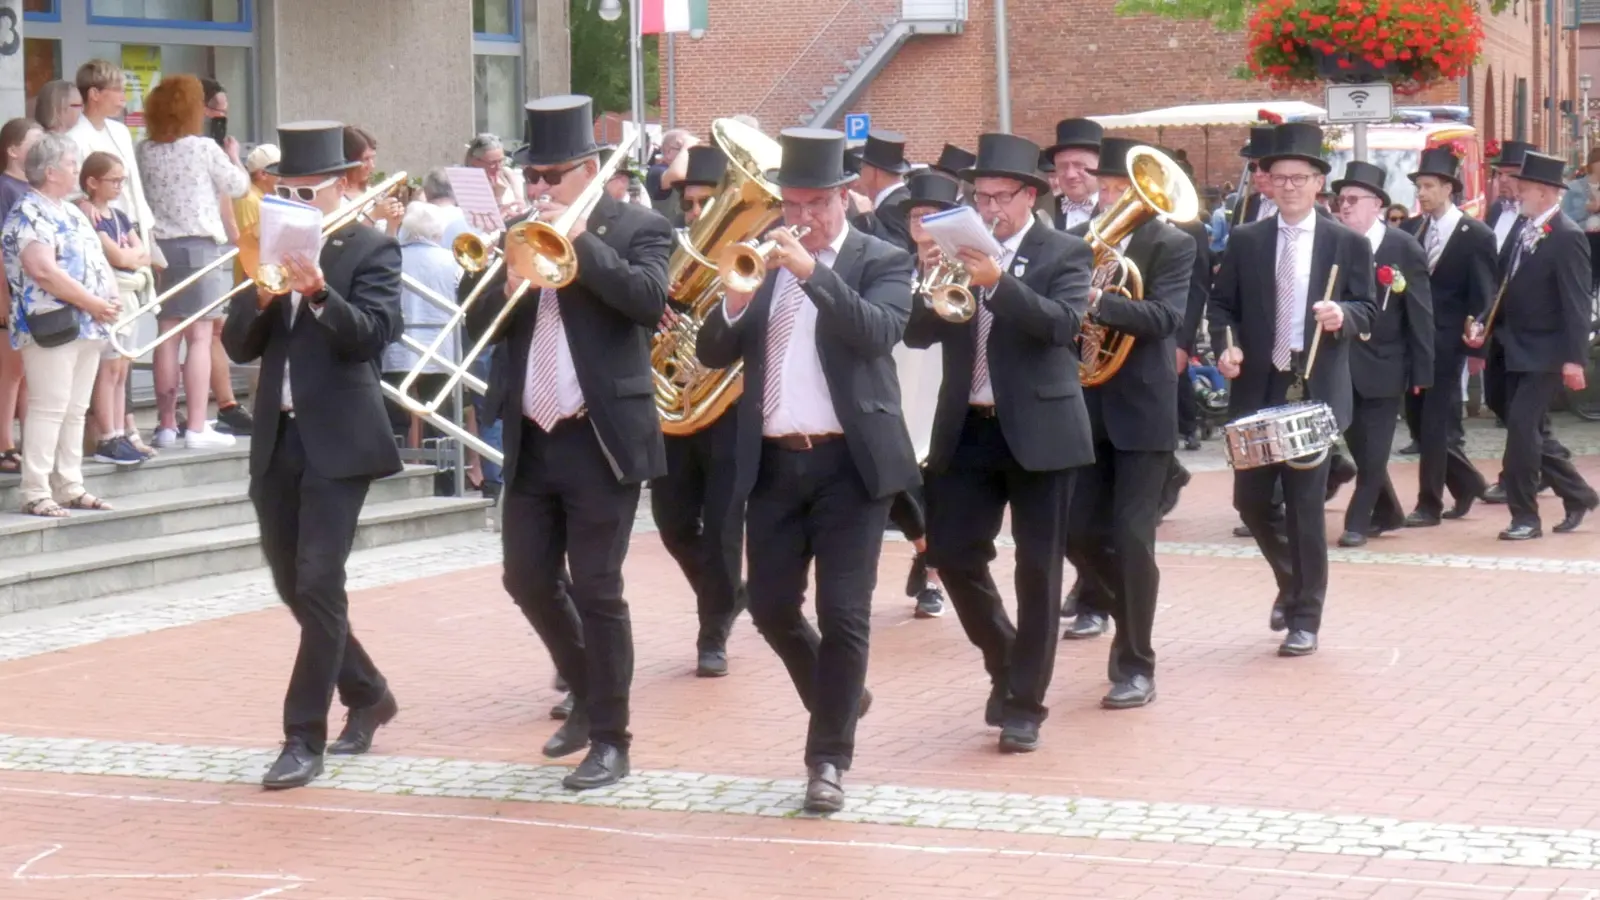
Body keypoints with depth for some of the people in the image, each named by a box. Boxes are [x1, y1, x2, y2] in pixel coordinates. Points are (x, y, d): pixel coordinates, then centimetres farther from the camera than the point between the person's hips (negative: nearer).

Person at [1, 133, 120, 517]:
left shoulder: (71, 212, 19)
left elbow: (97, 261, 23)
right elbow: (43, 270, -23)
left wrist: (110, 299, 2)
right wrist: (93, 304, -18)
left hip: (87, 326, 9)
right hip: (53, 327, -9)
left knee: (75, 410, 11)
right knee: (49, 409, -10)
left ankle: (70, 487, 16)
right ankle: (36, 493, -9)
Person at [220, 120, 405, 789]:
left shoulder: (371, 249, -2)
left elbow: (373, 334, -14)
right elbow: (238, 347, 7)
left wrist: (318, 292, -27)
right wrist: (261, 295, -11)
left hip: (338, 440, -6)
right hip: (277, 438, 6)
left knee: (319, 585, -11)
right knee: (292, 585, 12)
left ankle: (305, 738, -8)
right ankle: (367, 695, 31)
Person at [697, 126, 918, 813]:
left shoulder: (882, 262, -1)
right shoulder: (762, 260, 9)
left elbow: (879, 332, -20)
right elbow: (713, 355, 4)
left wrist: (813, 271, -28)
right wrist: (735, 302, -16)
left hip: (850, 461, -4)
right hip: (773, 462, 4)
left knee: (843, 614, -5)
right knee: (770, 606, 8)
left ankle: (829, 758, 4)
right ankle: (838, 697, 34)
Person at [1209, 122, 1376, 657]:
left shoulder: (1349, 244, 1)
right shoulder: (1244, 241, 6)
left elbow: (1366, 311, 2)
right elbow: (1223, 305, 9)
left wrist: (1342, 316, -20)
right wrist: (1226, 347, -10)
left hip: (1315, 391, -3)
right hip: (1256, 389, 3)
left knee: (1305, 506, -2)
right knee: (1250, 500, 6)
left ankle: (1304, 618, 8)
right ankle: (1291, 581, 34)